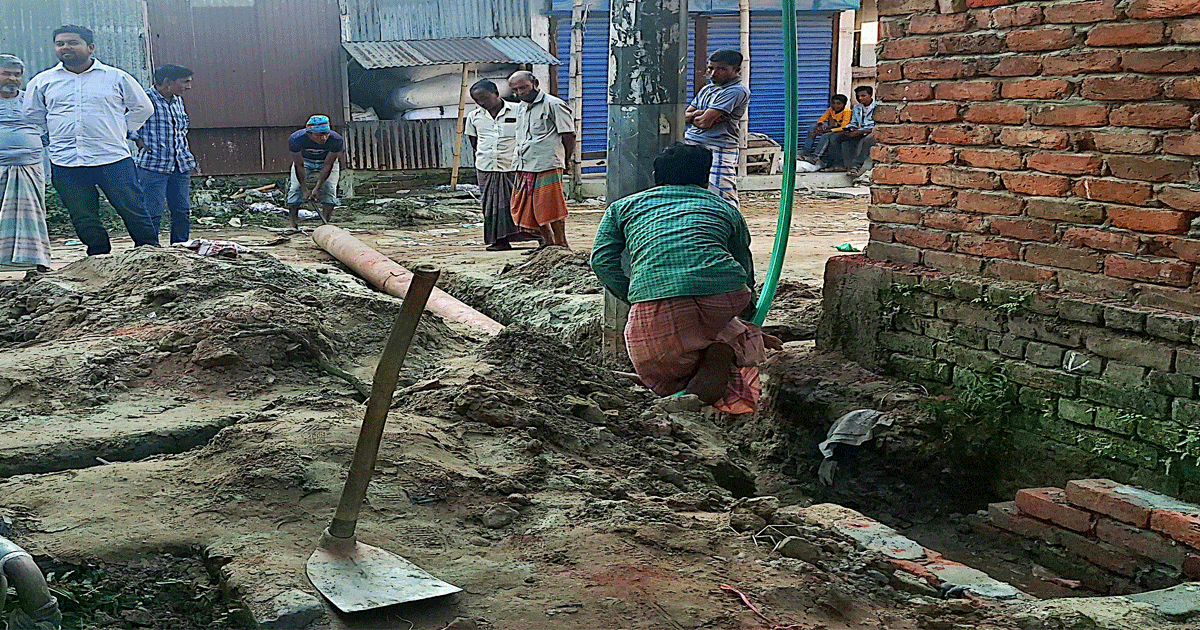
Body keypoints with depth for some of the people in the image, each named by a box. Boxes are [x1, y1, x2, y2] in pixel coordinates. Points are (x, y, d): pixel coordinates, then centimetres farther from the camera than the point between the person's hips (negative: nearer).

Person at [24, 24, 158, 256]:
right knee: (84, 219, 7)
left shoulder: (116, 77, 4)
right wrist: (57, 137, 16)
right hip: (65, 165, 2)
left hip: (114, 160, -2)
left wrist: (120, 131, 9)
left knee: (134, 211, -3)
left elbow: (143, 108, 14)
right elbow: (32, 117, 23)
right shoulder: (42, 82, 10)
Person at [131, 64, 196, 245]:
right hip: (153, 166, -7)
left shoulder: (177, 100, 13)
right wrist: (139, 140, -11)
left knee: (182, 211, 10)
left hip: (181, 166, 7)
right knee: (153, 213, -5)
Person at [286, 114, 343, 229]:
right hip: (304, 160, 0)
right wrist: (304, 189, -26)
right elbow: (299, 166, -26)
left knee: (329, 189, -16)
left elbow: (328, 165, -27)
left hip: (327, 161, 0)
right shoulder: (296, 139, -35)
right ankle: (294, 226, -4)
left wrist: (317, 188, -29)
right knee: (296, 189, -11)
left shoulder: (337, 140, -36)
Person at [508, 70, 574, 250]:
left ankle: (561, 243, 1)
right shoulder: (520, 107, 18)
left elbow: (568, 136, -7)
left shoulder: (553, 105, -7)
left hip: (548, 166, -8)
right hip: (525, 167, 8)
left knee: (551, 207, -7)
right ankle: (548, 242, 21)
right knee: (531, 208, 10)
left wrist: (565, 163, -9)